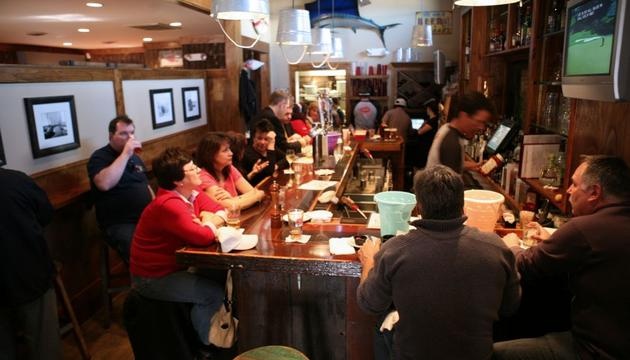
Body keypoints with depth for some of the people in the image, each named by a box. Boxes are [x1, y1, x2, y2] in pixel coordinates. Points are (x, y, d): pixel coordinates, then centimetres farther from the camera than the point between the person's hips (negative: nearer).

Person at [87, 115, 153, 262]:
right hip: (120, 225, -7)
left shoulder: (135, 157, 18)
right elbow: (104, 184, -25)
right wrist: (125, 154, -19)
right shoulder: (99, 157, -3)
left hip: (146, 218, 7)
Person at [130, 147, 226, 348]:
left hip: (175, 265, 9)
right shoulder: (170, 205, -30)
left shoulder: (192, 193, 0)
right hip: (153, 277, -9)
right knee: (213, 293, -14)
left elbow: (220, 212, 7)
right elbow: (203, 237, -37)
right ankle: (200, 343, 11)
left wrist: (209, 219, -16)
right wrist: (209, 224, -14)